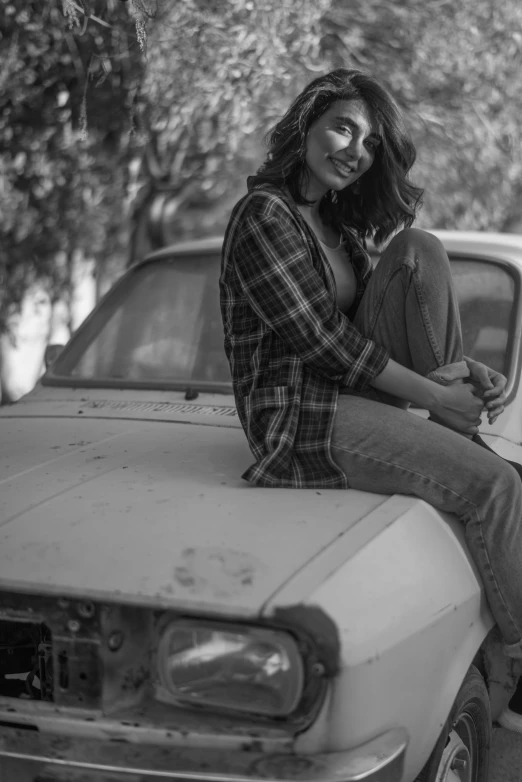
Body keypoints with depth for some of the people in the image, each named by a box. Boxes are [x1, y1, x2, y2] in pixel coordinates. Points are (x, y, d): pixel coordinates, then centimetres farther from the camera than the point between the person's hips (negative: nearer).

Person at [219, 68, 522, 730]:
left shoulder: (335, 221, 15)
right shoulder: (264, 216, -13)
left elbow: (377, 327, 15)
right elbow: (322, 340, -18)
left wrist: (464, 372, -2)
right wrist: (435, 395, -16)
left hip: (355, 389, 9)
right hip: (300, 415, -9)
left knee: (419, 249, -6)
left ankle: (459, 442, -4)